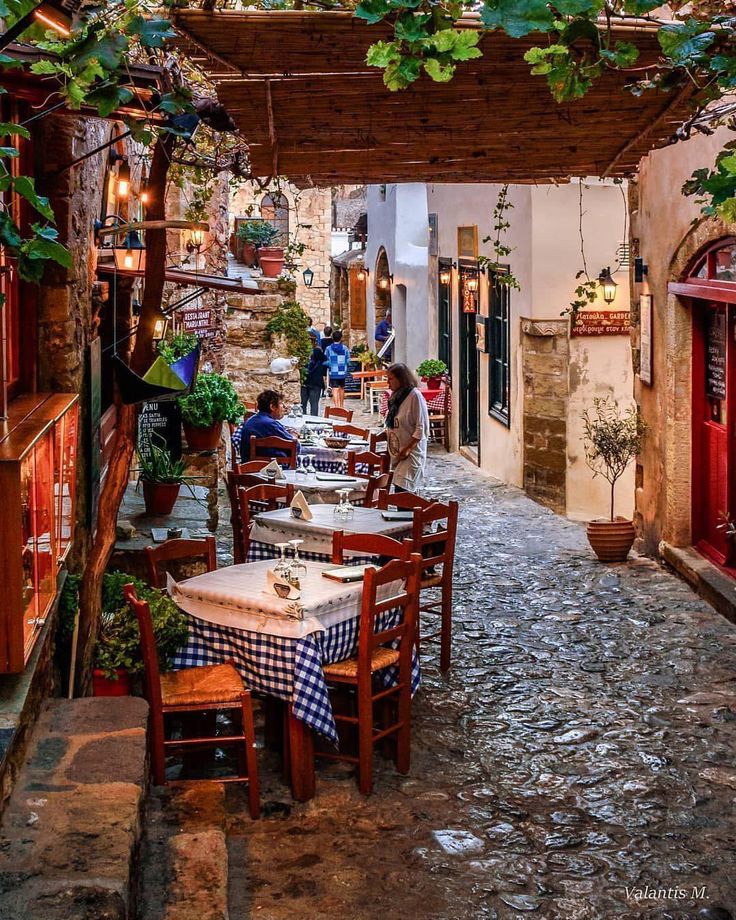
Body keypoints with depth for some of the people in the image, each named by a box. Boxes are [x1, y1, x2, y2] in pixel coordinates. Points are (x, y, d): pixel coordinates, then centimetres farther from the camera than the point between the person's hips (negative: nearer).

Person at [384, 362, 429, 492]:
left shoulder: (415, 395, -14)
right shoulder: (396, 396, 11)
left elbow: (421, 428, -16)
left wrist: (407, 449, -18)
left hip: (411, 452, -8)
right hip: (397, 451, 8)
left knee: (402, 490, -18)